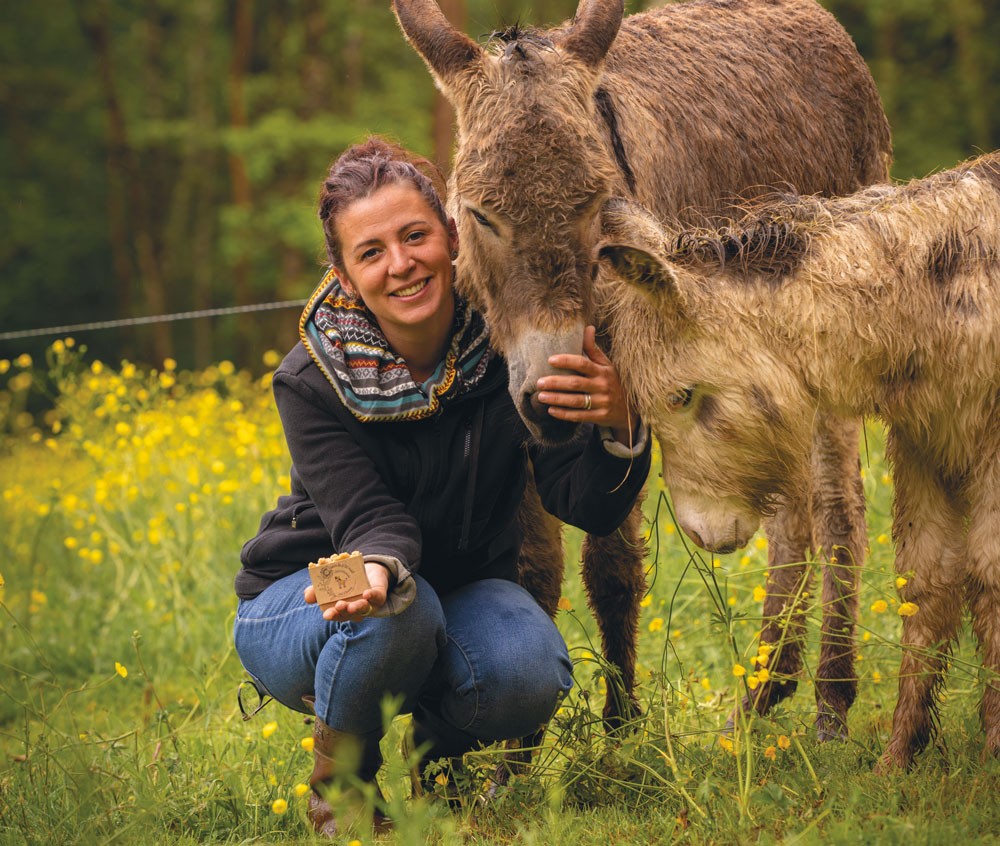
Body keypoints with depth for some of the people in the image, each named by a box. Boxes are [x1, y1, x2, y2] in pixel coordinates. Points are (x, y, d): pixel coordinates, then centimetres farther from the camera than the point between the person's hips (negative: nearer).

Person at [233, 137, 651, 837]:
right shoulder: (314, 380, -21)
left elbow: (590, 509, -20)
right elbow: (371, 517, -28)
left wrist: (617, 427, -44)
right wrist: (377, 568, -54)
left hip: (463, 588, 2)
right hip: (303, 596, -2)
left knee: (531, 676, -30)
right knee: (395, 611, -38)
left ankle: (419, 745, 5)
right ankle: (339, 780, -8)